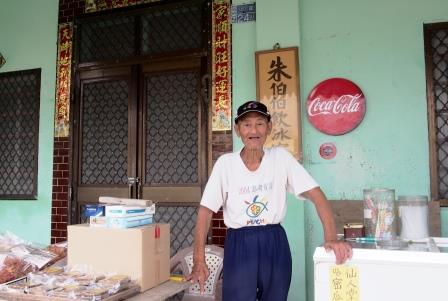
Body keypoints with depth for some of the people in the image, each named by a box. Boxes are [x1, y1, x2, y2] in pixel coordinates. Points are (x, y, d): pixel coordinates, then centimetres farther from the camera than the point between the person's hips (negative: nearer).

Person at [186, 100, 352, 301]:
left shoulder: (281, 157, -5)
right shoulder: (225, 163, -6)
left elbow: (316, 195, -8)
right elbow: (205, 211, -7)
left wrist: (331, 237, -21)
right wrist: (199, 261, -14)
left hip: (275, 244, 2)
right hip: (239, 246, -1)